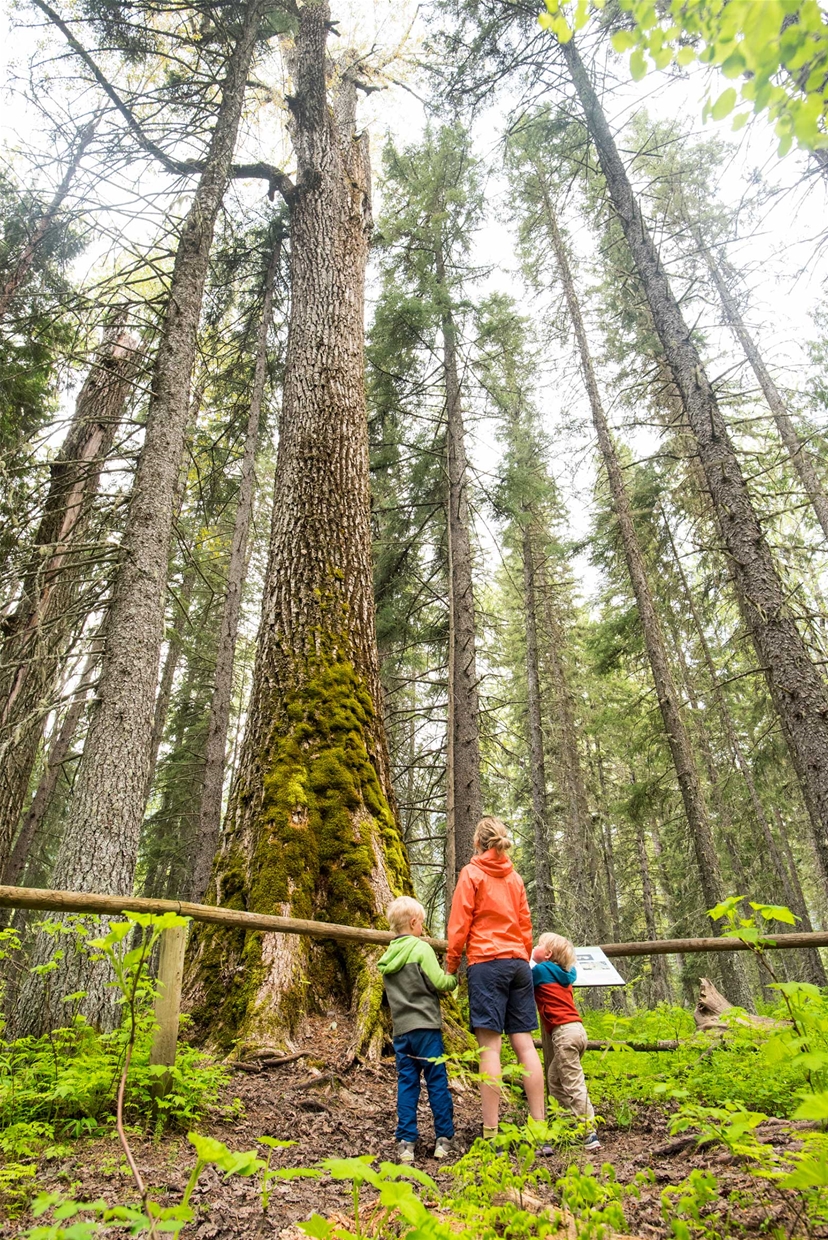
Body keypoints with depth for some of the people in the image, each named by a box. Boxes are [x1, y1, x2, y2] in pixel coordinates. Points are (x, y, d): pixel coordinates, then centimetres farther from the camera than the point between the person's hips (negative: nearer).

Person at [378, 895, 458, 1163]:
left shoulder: (387, 958, 8)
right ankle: (443, 1139, 13)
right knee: (437, 1082, 6)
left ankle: (406, 1143, 11)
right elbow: (441, 983, -15)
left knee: (406, 1084, 11)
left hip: (400, 1030, 5)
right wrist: (456, 977, 5)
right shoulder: (421, 949, -12)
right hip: (425, 1027, -5)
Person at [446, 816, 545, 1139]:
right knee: (524, 1043, 7)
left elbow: (459, 923, -5)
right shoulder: (515, 877, 14)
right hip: (518, 962, 6)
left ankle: (490, 1133, -5)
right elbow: (525, 924, 16)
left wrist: (451, 964, 2)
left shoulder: (471, 873, -1)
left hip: (486, 963, -5)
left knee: (489, 1045, -5)